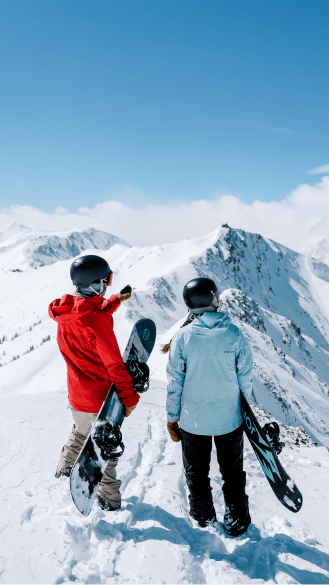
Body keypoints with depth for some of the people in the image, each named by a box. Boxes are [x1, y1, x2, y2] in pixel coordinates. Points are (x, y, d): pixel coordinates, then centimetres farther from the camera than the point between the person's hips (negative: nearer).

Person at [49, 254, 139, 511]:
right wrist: (129, 396, -15)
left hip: (76, 393, 7)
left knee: (81, 431, 33)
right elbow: (114, 363, -24)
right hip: (101, 397, -7)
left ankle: (65, 468, 56)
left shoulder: (66, 310, -5)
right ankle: (110, 500, 30)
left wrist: (114, 301, 18)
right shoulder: (96, 319, -29)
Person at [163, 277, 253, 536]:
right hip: (229, 418, 1)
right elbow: (246, 377, -4)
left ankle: (204, 516, 39)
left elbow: (175, 383, -8)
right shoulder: (234, 333, -12)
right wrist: (246, 409, 13)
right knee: (233, 472, 20)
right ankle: (237, 520, 34)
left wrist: (172, 418, 4)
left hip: (193, 420, 0)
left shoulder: (182, 336, -14)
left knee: (196, 471, 21)